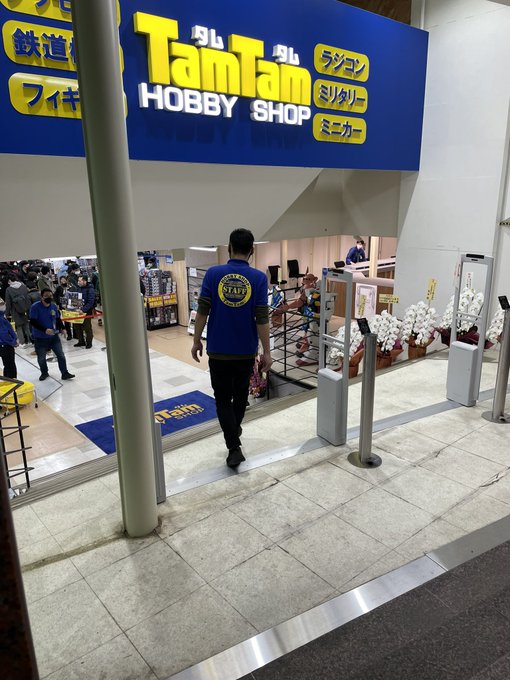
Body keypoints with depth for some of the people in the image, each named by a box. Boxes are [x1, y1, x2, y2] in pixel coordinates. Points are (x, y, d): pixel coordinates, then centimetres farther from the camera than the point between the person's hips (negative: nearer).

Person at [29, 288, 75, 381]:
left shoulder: (54, 306, -1)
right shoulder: (35, 307, -16)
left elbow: (58, 319, 11)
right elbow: (33, 322, -21)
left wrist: (61, 327, -7)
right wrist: (45, 330, -32)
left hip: (54, 336, 3)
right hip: (40, 338, -3)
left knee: (61, 355, 2)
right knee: (41, 358, 12)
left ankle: (64, 373, 12)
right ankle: (44, 373, 36)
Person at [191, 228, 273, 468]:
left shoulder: (213, 274, -7)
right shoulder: (258, 278, -8)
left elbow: (202, 311, -8)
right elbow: (262, 319, -11)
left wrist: (196, 341, 4)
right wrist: (267, 352, -4)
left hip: (218, 350, -1)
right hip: (246, 351, 1)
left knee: (223, 399, 8)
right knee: (240, 393, 23)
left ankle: (234, 447, -2)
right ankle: (235, 429, 44)